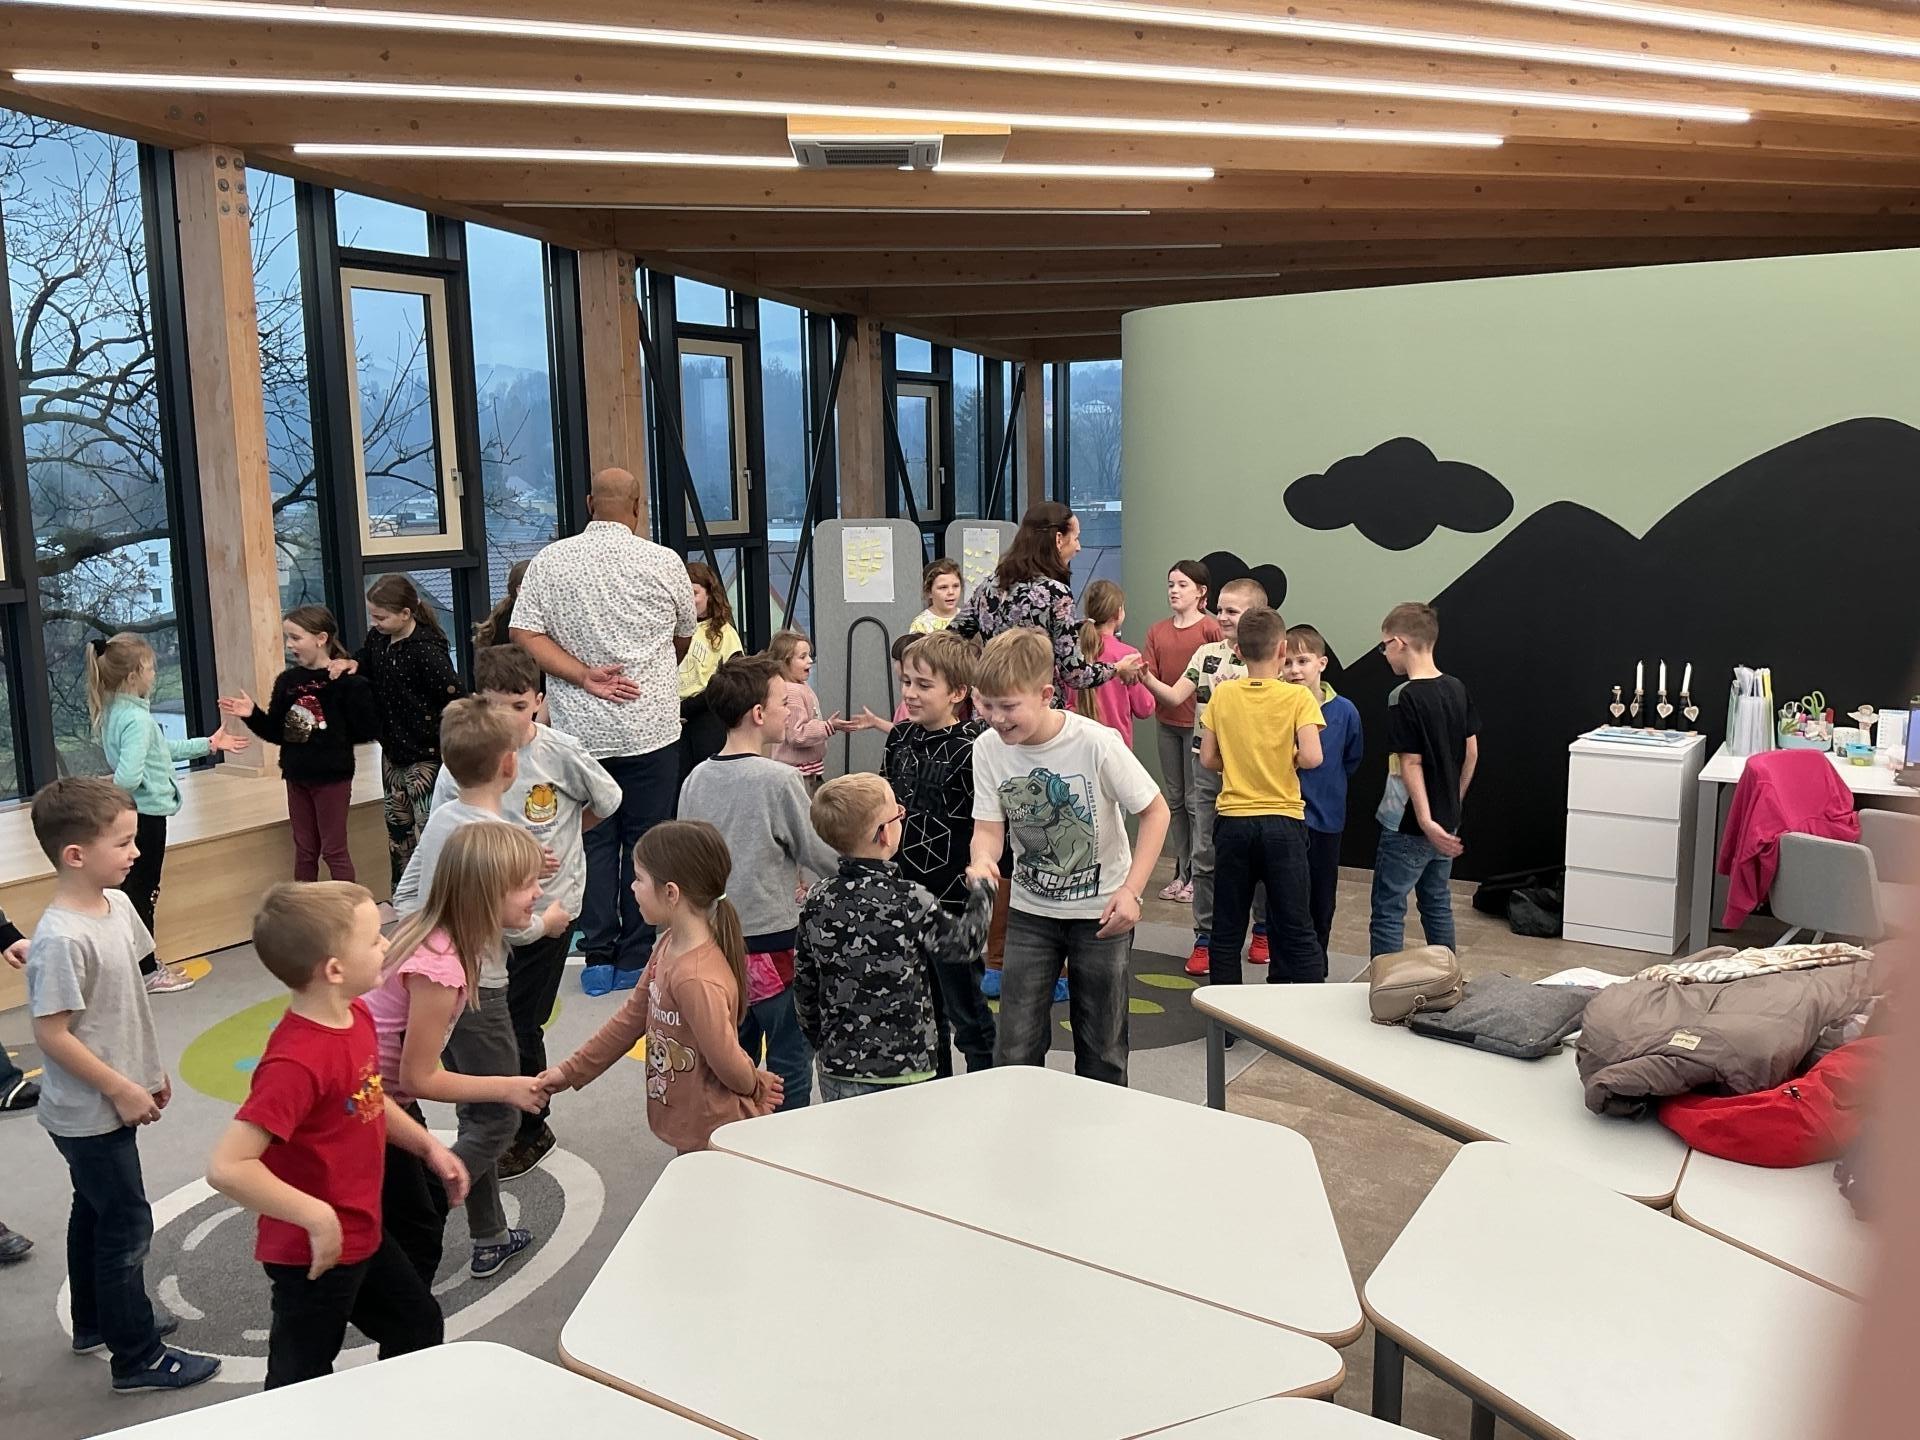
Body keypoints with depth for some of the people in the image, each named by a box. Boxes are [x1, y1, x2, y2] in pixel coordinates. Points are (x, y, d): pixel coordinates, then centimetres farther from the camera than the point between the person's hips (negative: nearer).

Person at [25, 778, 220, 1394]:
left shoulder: (116, 904, -2)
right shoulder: (61, 940, -28)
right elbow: (51, 1034, -24)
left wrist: (150, 1068, 14)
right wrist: (122, 1091, -18)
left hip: (112, 1101, 9)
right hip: (89, 1112, -9)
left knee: (94, 1214, 24)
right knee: (126, 1226, 3)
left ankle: (96, 1321, 43)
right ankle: (137, 1358, 18)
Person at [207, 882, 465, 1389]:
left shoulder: (356, 1015, -3)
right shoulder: (297, 1061, -32)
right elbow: (227, 1168, -36)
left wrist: (428, 1146, 6)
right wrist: (317, 1218, -32)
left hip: (363, 1233, 10)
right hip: (313, 1253, -10)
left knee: (419, 1328, 26)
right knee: (301, 1383, 10)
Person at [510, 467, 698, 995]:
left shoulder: (549, 561, 2)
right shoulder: (664, 562, -1)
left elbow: (523, 634, -6)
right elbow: (684, 640, 13)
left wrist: (584, 675, -9)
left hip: (579, 730, 2)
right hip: (651, 727, -1)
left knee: (592, 841, 8)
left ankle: (598, 957, 11)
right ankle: (636, 960, 11)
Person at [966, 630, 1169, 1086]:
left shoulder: (1096, 743, -22)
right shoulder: (988, 748, -11)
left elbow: (1155, 811, -12)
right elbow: (988, 828, -10)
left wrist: (1131, 890, -19)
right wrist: (983, 861, -33)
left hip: (1101, 912, -2)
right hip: (1031, 911, 3)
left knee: (1101, 1050, 10)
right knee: (1014, 1052, 0)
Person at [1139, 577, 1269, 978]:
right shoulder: (1207, 653, 5)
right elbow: (1175, 696, -1)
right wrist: (1146, 678, -17)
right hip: (1206, 764, 3)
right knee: (1204, 854, 6)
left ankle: (1263, 928, 28)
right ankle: (1204, 937, 15)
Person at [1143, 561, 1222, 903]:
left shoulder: (1211, 628, -9)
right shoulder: (1156, 631, 7)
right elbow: (1150, 677, 3)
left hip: (1199, 724, -6)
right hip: (1167, 723, 6)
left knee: (1196, 800, 0)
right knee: (1173, 799, 12)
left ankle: (1198, 875, 10)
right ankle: (1182, 872, 22)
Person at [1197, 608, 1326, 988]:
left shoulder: (1223, 694, -1)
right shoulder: (1298, 697, -9)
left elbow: (1208, 759, 1)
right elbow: (1310, 758, -19)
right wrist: (1285, 762, 1)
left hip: (1233, 820, 2)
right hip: (1283, 821, -2)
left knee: (1227, 927, 12)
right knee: (1294, 928, 6)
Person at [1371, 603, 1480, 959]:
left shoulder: (1404, 697, -18)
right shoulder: (1457, 690, 3)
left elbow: (1410, 763, -20)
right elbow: (1471, 752, 9)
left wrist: (1425, 821, -21)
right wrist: (1453, 804, 17)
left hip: (1408, 826, -7)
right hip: (1446, 824, 7)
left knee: (1388, 912, 0)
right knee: (1438, 905, 19)